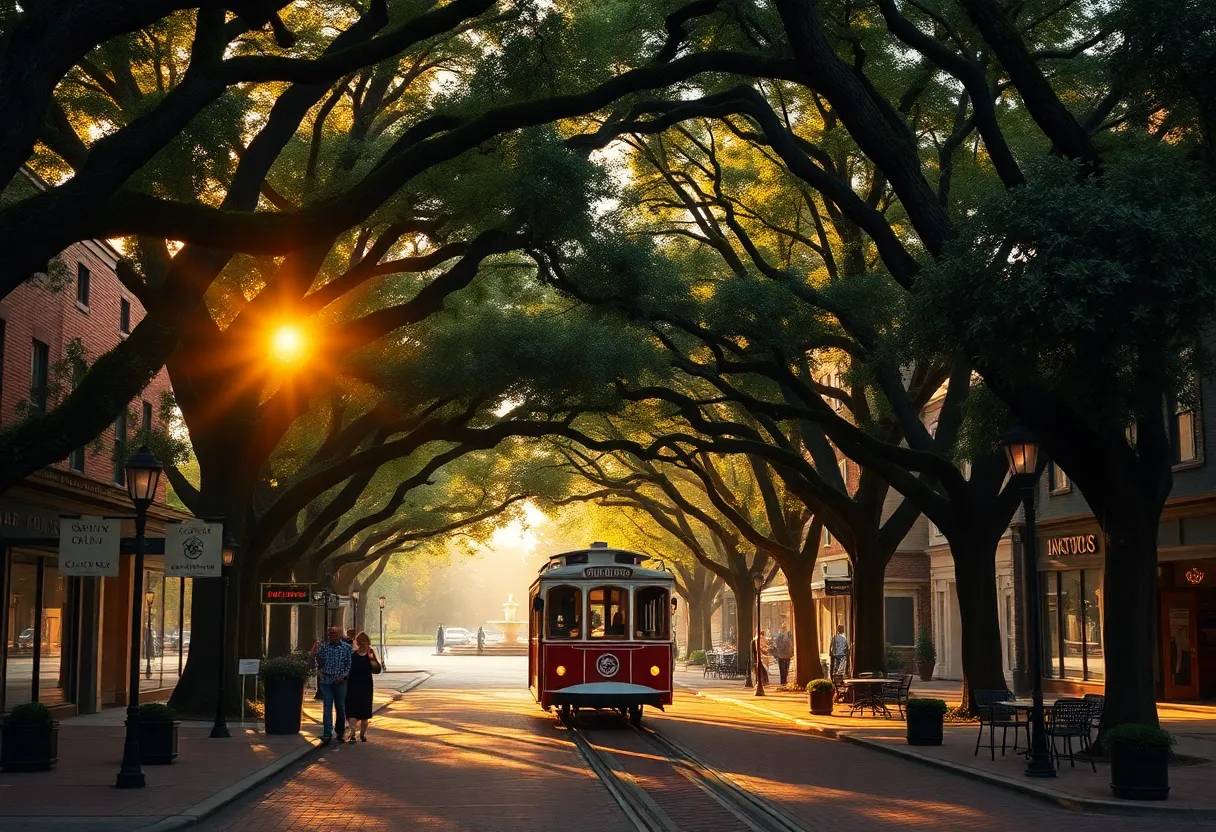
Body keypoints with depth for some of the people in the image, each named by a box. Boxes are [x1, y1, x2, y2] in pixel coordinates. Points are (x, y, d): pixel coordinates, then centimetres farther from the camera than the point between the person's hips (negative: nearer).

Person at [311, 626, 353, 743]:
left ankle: (340, 732, 22)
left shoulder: (346, 648, 1)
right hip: (326, 680, 1)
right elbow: (317, 663, 7)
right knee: (327, 707, -5)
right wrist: (314, 654, -12)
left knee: (340, 707, 8)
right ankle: (327, 734, -7)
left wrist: (343, 675, -11)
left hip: (340, 681, -1)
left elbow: (349, 664, 1)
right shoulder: (323, 647, 6)